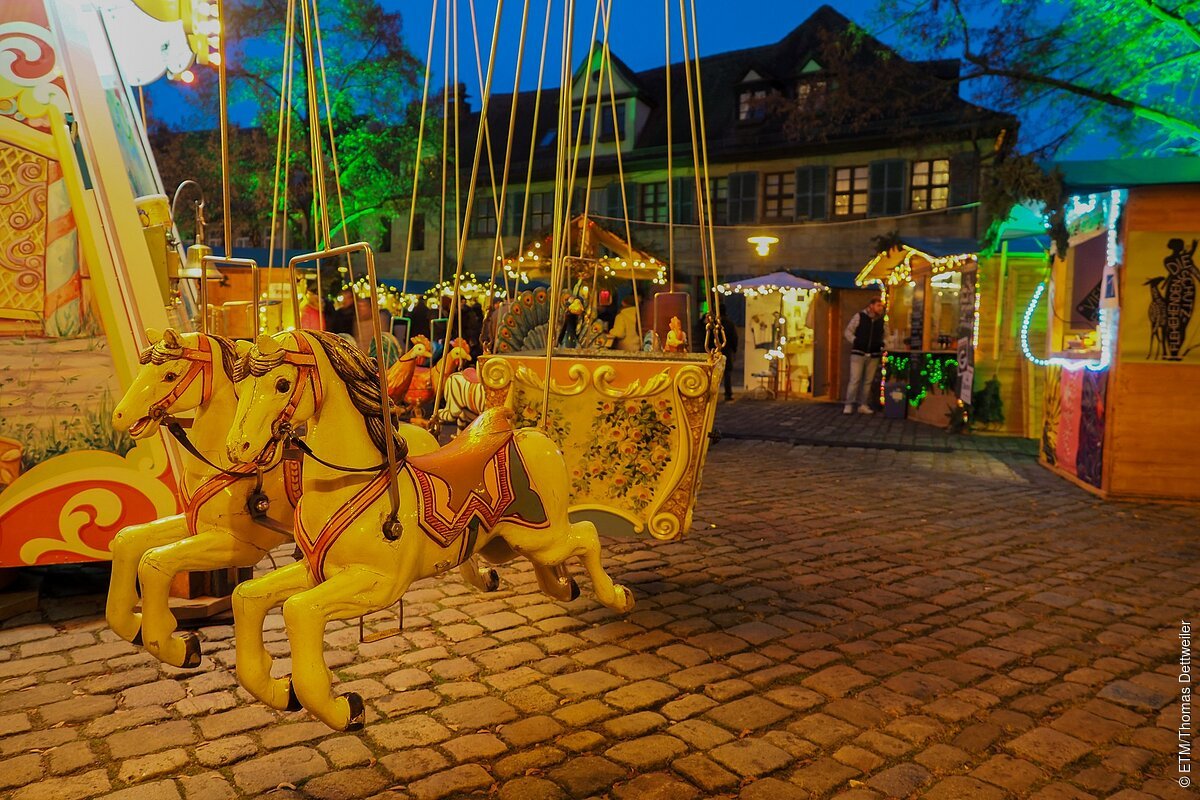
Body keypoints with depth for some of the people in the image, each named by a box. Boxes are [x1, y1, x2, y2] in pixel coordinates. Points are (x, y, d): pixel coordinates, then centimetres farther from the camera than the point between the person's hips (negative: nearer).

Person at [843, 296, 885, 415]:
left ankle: (863, 405, 16)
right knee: (855, 380, -8)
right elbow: (848, 332, 0)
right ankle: (848, 405, -2)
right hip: (858, 353, -4)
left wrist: (881, 343, -1)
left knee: (868, 381, 7)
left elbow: (884, 335, 18)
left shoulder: (881, 320, 9)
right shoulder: (859, 316, -2)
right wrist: (855, 341, -12)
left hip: (874, 355, 4)